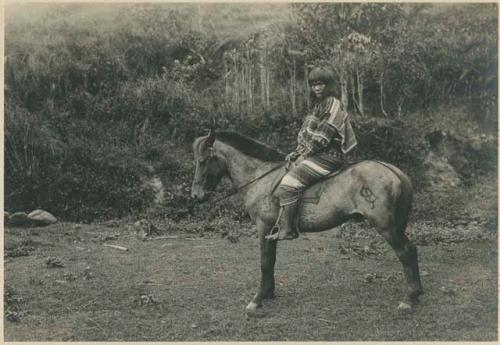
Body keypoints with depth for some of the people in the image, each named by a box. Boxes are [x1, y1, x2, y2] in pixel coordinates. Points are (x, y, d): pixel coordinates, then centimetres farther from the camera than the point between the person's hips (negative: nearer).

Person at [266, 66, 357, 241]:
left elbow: (321, 138, -16)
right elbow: (307, 134, 20)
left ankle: (286, 229, -17)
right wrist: (298, 153, 8)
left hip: (328, 156, -11)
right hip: (316, 154, 11)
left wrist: (304, 154, -11)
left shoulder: (333, 105, -12)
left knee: (289, 185, -19)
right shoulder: (319, 105, 19)